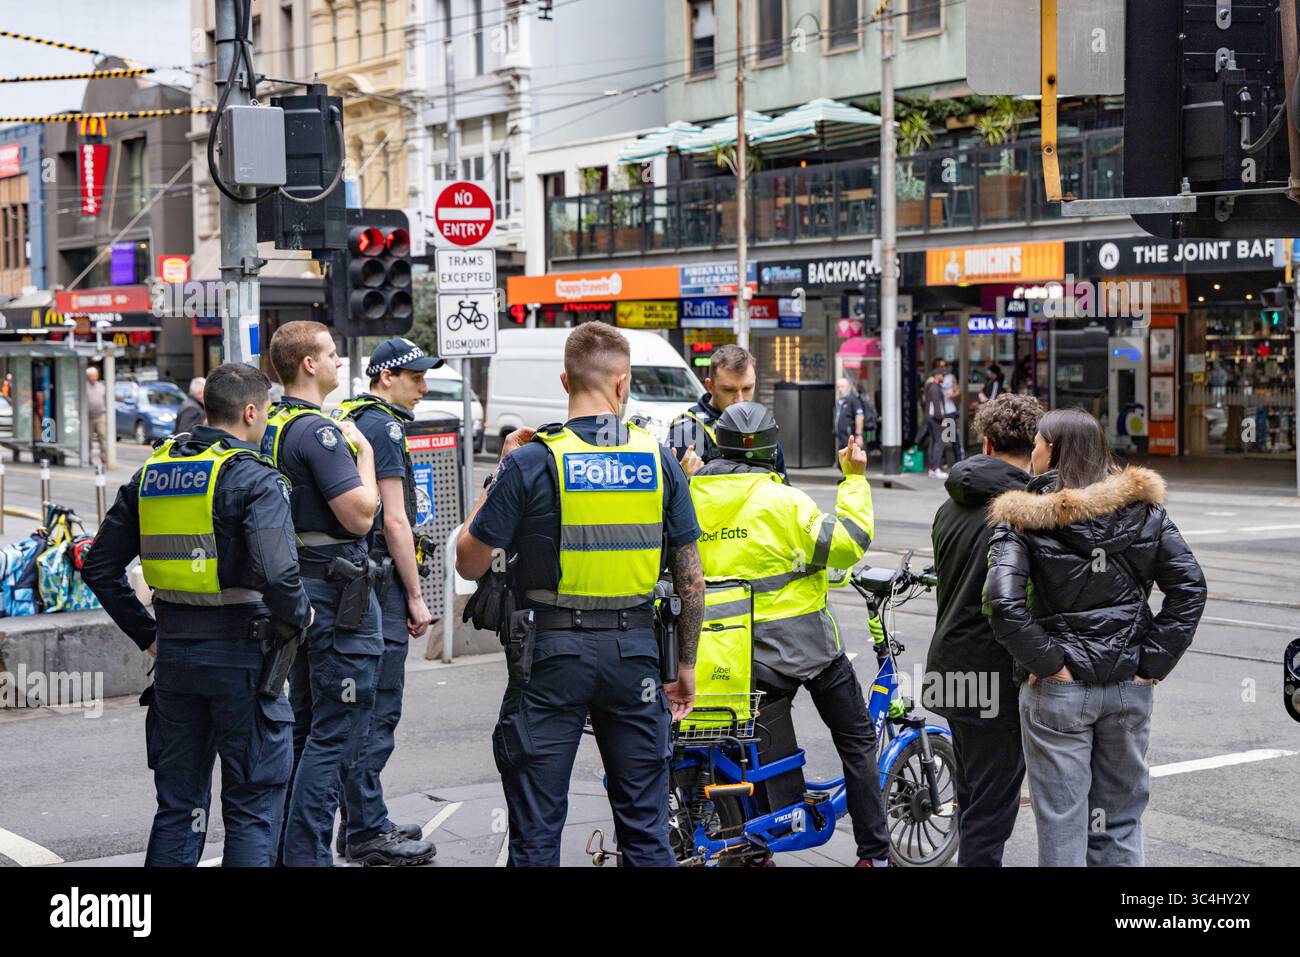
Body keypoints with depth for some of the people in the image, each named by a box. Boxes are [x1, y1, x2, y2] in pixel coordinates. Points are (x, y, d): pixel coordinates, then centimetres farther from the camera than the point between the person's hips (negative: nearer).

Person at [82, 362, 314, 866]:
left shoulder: (152, 472, 8)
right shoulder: (253, 478, -12)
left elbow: (100, 567, 10)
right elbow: (276, 574, -25)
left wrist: (147, 634, 15)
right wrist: (301, 615, -6)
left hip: (174, 655, 6)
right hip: (240, 656, -6)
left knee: (178, 805, 15)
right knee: (253, 806, 5)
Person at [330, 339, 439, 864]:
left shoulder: (343, 417, 17)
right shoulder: (382, 426, -13)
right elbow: (394, 520, -17)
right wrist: (416, 596, -12)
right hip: (377, 582, -10)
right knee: (377, 710, -5)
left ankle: (358, 821, 23)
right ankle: (366, 832, -1)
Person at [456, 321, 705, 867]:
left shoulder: (531, 462, -9)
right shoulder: (659, 460, 1)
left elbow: (470, 564, -4)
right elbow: (691, 581, 4)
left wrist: (502, 471, 6)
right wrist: (686, 665, 15)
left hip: (552, 653, -2)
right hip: (634, 647, 3)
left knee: (537, 828, 6)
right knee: (645, 823, 13)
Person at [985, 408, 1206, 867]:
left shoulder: (1022, 519, -9)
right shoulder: (1142, 506, 2)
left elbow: (1005, 604, -22)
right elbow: (1190, 587, -4)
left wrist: (1049, 661, -12)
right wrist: (1153, 662, -3)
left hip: (1059, 690, -4)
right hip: (1130, 687, 4)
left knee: (1062, 825, 5)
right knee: (1120, 820, 15)